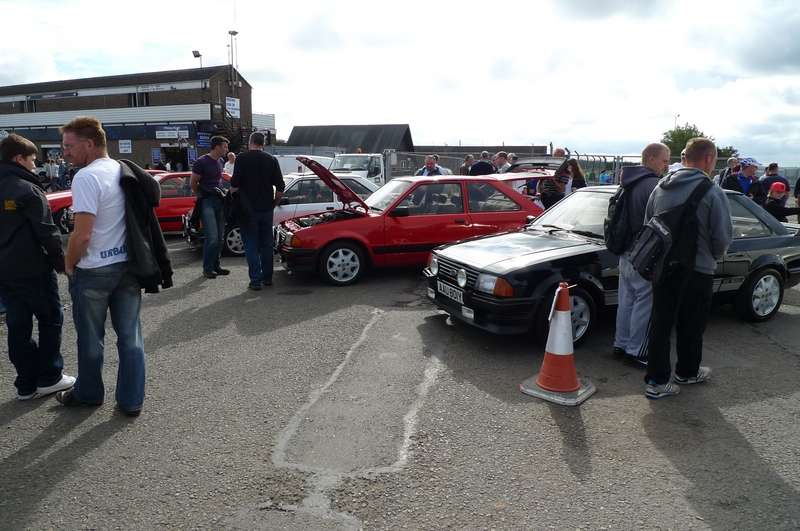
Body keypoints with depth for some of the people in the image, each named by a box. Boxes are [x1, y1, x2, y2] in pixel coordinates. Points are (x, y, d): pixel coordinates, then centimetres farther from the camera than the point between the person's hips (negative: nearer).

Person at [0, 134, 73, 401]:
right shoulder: (27, 190, -13)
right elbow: (47, 232, -16)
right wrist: (60, 261, -6)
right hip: (33, 270, -7)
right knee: (51, 320, 7)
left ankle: (26, 384, 15)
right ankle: (49, 378, 10)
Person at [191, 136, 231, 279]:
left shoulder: (219, 162, 16)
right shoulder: (201, 162, -7)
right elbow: (193, 183, -3)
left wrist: (222, 193, 15)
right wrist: (201, 196, 4)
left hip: (219, 201, 8)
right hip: (207, 202, -8)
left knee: (219, 237, 8)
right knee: (212, 238, -13)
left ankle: (216, 266, 18)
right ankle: (207, 269, -4)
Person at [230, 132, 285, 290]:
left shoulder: (242, 158, -6)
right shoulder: (272, 160, 4)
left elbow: (235, 185, -11)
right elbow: (280, 187, 4)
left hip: (248, 209, -4)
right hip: (266, 209, 4)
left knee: (251, 245, 2)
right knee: (266, 244, 14)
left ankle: (256, 280, 0)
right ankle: (267, 277, 21)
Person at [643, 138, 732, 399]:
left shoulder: (661, 187, 3)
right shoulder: (712, 192, -14)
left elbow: (647, 226, 10)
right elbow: (723, 236, -10)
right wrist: (714, 256, 10)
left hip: (662, 267, 5)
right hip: (697, 269, -4)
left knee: (661, 322, 9)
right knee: (691, 325, 14)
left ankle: (656, 380, 10)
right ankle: (687, 372, 32)